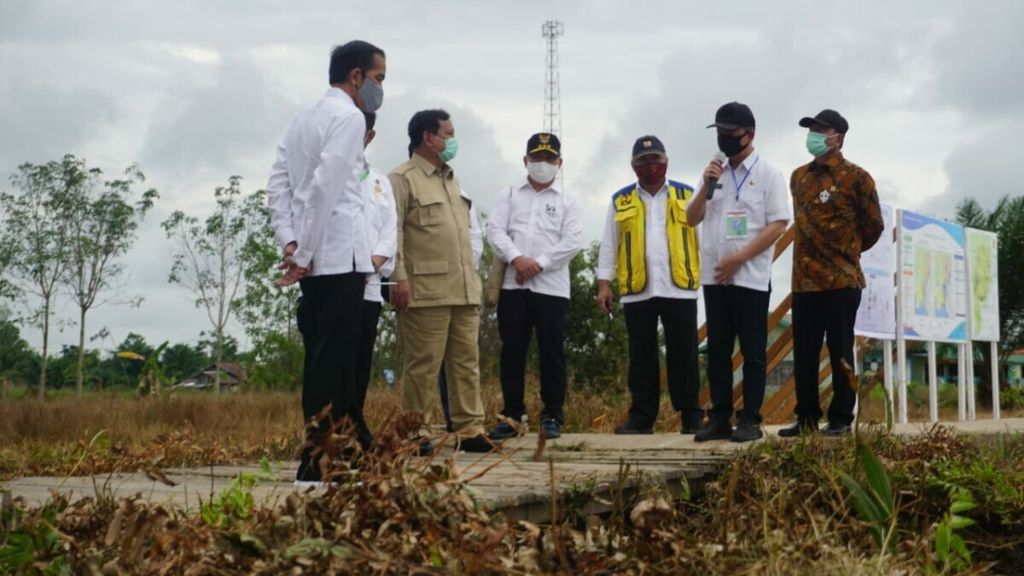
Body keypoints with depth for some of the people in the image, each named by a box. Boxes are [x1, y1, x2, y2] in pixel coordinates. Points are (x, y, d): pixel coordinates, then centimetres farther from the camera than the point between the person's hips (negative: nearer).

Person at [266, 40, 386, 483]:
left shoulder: (303, 119, 19)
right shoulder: (349, 116, -8)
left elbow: (278, 183, 13)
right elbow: (325, 187, -18)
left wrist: (289, 242, 5)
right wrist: (305, 254, -14)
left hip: (316, 259, 9)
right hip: (339, 257, -9)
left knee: (324, 357, 11)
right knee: (333, 358, -8)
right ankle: (317, 460, -8)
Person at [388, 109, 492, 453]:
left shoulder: (451, 179, 22)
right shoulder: (403, 178, -4)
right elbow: (392, 231, -12)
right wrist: (399, 278, -19)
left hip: (464, 291, 8)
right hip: (426, 291, -8)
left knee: (467, 362, 5)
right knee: (423, 366, -3)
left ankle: (470, 430, 8)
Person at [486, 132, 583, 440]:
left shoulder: (568, 200, 10)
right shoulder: (509, 194, 14)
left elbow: (572, 241, -2)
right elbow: (495, 231, 2)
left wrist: (538, 264, -12)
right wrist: (517, 258, -15)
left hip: (552, 286, -1)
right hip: (513, 285, 1)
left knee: (551, 351, 0)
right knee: (512, 351, 3)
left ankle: (552, 416, 6)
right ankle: (511, 415, 8)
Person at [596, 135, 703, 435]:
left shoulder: (687, 196, 10)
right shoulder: (621, 201, 12)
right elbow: (609, 246, 12)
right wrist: (604, 283, 3)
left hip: (680, 288, -1)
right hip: (637, 291, 1)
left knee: (683, 356, 1)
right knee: (641, 358, 5)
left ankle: (691, 416, 7)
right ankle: (641, 418, 10)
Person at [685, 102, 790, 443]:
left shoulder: (768, 174, -1)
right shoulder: (714, 173, 14)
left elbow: (778, 224, -9)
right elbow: (691, 219, 12)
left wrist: (738, 259, -14)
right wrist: (707, 187, -5)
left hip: (750, 277, -5)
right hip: (714, 277, 5)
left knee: (752, 351, -1)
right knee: (717, 351, 6)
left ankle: (750, 420, 4)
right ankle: (719, 418, 11)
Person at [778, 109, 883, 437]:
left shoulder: (855, 177, -4)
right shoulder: (799, 177, 13)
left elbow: (873, 225, 3)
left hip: (841, 280, -5)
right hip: (804, 280, 5)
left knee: (840, 352, 1)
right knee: (803, 353, 8)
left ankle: (841, 419, 7)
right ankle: (806, 417, 16)